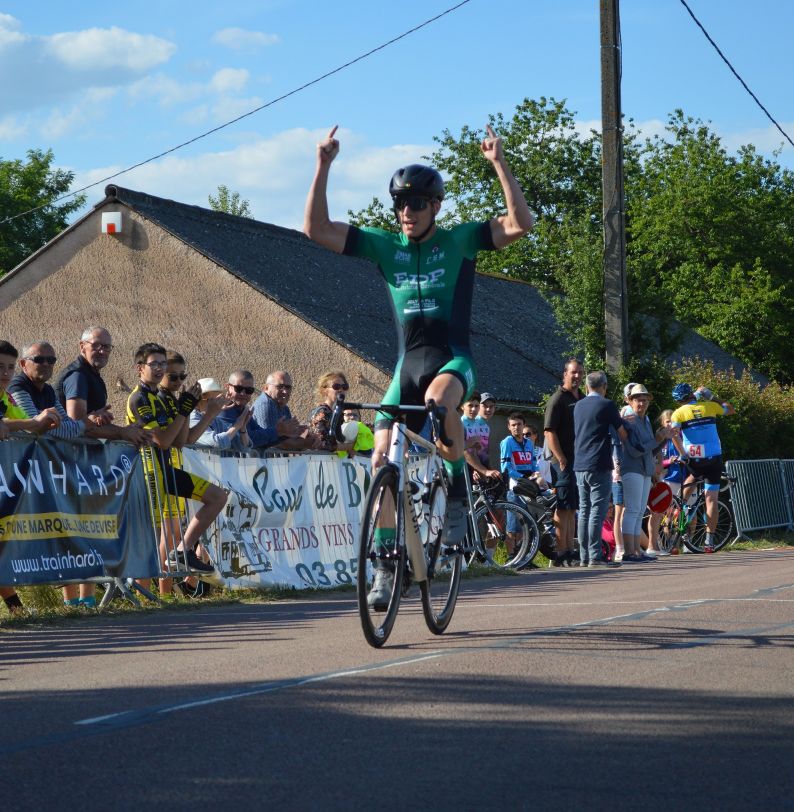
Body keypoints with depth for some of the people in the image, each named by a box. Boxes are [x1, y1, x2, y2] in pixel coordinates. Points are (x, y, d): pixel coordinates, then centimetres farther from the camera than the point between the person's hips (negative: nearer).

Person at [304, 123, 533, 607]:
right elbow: (316, 229, 2)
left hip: (453, 358, -4)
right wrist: (323, 168, -6)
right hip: (408, 363, 4)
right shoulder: (385, 246, 8)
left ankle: (459, 494, -15)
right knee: (383, 459, -7)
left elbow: (520, 225, -12)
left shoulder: (459, 241, 1)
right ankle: (387, 565, 4)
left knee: (438, 400, -39)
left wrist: (499, 164, -19)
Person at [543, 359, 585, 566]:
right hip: (564, 462, -8)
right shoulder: (558, 399, -7)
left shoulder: (582, 400, 17)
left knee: (572, 509, 11)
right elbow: (549, 432, -14)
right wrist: (561, 459, -19)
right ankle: (561, 555, -8)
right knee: (563, 508, -8)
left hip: (580, 461, 8)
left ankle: (570, 552, 16)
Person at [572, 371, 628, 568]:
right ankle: (595, 556, -12)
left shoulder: (578, 406, 12)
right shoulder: (606, 405, -7)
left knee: (584, 511, 9)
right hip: (599, 465, -6)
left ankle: (584, 556, 9)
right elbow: (622, 433, 0)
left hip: (580, 465, 6)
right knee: (597, 510, -7)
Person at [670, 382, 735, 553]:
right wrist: (713, 398, 29)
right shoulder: (709, 406, 6)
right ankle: (709, 540, -2)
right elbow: (731, 410, 22)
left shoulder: (678, 413, 0)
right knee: (711, 499, 1)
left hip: (693, 459, -1)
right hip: (714, 458, 1)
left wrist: (682, 454, -8)